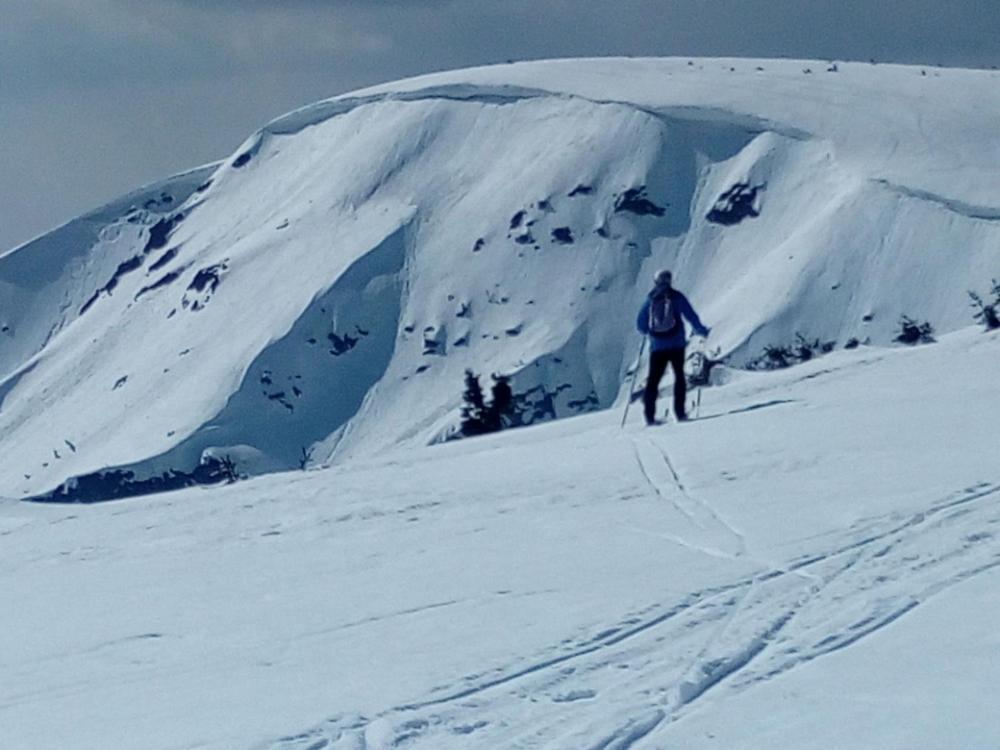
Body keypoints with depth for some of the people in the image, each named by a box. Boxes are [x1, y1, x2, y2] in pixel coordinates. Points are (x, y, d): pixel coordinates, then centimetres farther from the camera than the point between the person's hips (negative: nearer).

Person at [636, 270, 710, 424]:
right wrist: (702, 331, 13)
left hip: (657, 346, 1)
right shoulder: (677, 297, 0)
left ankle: (649, 415, -4)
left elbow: (640, 325, 9)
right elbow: (691, 316, -1)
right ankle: (680, 413, 3)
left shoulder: (650, 300, 5)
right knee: (679, 375, 10)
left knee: (654, 378, 4)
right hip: (676, 344, -1)